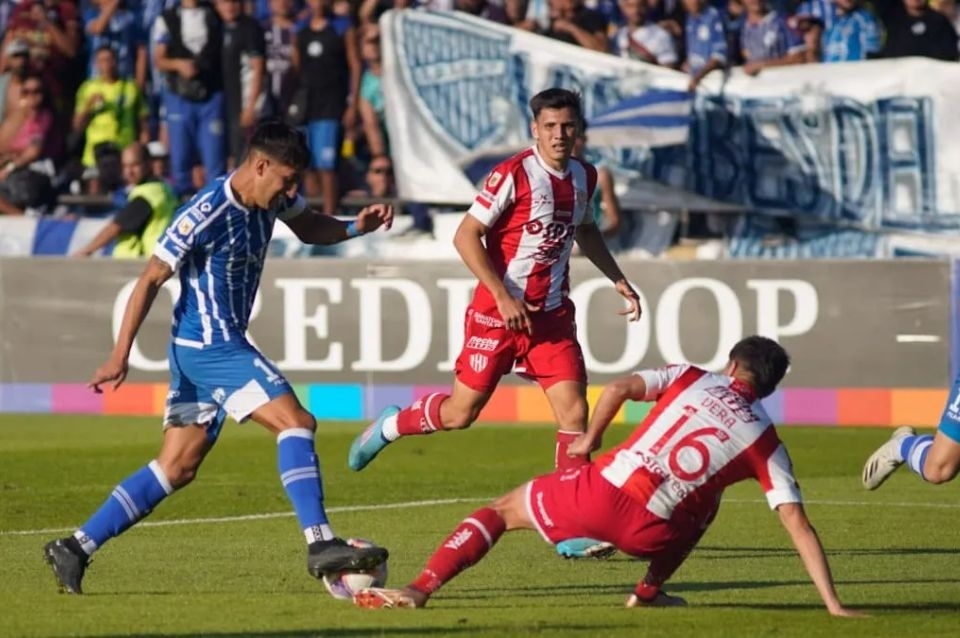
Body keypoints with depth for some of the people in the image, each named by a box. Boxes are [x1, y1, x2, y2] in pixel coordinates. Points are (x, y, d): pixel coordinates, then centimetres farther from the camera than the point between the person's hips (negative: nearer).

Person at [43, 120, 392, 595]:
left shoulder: (270, 198, 4)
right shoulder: (207, 215, -20)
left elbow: (310, 229, 24)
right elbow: (151, 280, -15)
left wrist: (356, 227, 3)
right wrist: (120, 356, -16)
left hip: (216, 347, 10)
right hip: (212, 346, -10)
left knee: (177, 468, 9)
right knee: (296, 423, -17)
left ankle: (76, 547, 11)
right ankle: (321, 546, -22)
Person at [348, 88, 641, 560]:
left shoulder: (584, 177, 7)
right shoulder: (514, 175, -15)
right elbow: (466, 236, -15)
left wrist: (617, 280, 19)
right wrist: (503, 297, -20)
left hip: (551, 315, 5)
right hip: (498, 312, -5)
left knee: (574, 411, -8)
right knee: (460, 413, 1)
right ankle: (389, 426, 33)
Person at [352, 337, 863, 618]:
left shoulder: (692, 379, 14)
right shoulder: (765, 442, 10)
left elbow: (620, 388, 0)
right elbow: (798, 525, 3)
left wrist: (589, 440, 17)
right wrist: (834, 605, 3)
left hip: (599, 492, 0)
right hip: (648, 532, 0)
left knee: (502, 510, 21)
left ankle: (421, 587, 3)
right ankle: (649, 591, 22)